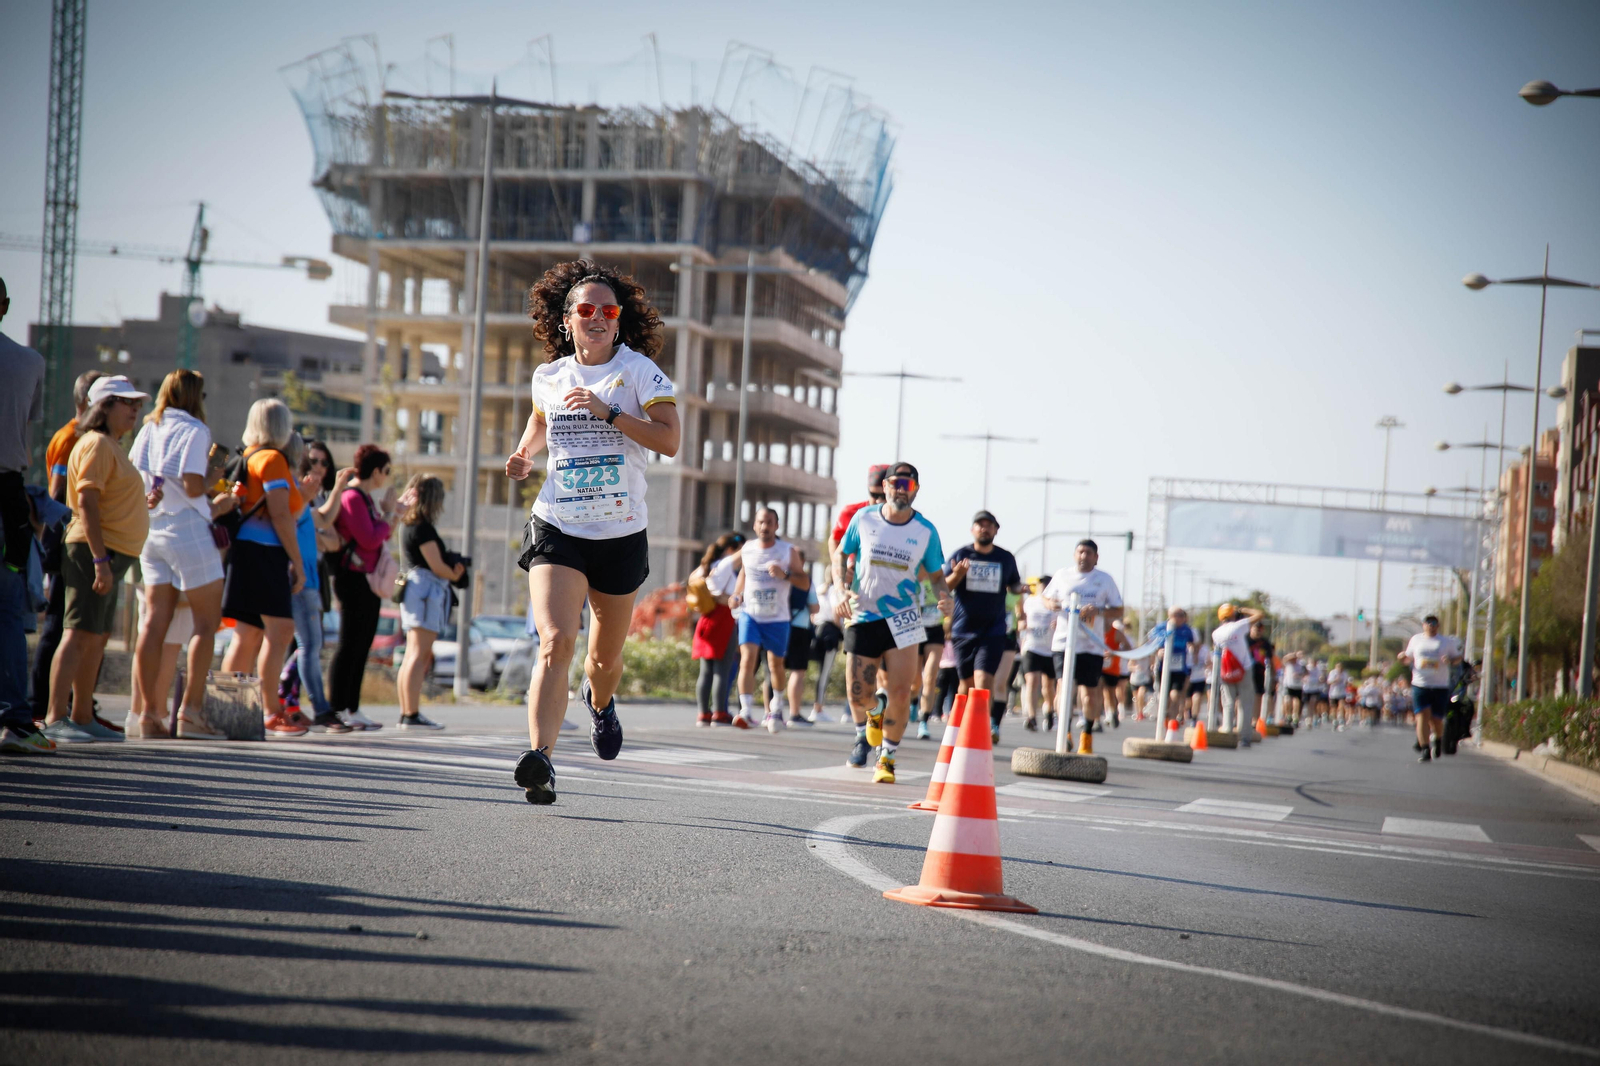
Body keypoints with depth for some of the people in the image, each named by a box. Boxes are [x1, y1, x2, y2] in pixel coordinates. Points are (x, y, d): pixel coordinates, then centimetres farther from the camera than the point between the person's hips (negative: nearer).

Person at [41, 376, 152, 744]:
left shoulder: (112, 447, 22)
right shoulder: (96, 444, -10)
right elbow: (87, 504, -18)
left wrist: (144, 504, 11)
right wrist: (100, 559, -24)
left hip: (111, 555, 11)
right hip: (94, 551, -11)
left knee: (97, 638, 12)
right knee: (79, 634, -14)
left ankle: (82, 717, 18)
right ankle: (55, 719, -17)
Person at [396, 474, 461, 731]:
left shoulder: (407, 525, 16)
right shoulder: (422, 527, -13)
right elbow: (437, 566, -14)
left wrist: (453, 567, 4)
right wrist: (455, 575, 6)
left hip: (412, 589, 10)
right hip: (426, 588, -10)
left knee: (414, 655, 12)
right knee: (419, 655, -12)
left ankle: (406, 713, 14)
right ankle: (412, 715, -15)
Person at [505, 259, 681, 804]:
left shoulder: (638, 370, -4)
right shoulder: (549, 376, 6)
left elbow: (670, 439, -15)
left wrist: (608, 412, -23)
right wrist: (525, 453, 9)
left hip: (621, 535, 0)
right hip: (557, 530, 0)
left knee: (606, 656, 15)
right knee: (555, 642, -22)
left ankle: (600, 702, 52)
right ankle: (540, 759, -30)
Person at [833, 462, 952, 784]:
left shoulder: (926, 531, -1)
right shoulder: (864, 518, 1)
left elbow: (936, 575, 9)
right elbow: (841, 556, 11)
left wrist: (944, 598, -12)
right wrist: (842, 588, -7)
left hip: (903, 619, -1)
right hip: (863, 618, 1)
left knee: (900, 693, -10)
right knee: (859, 695, 1)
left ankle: (887, 758, 8)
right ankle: (874, 712, 38)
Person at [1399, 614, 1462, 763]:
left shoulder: (1447, 641, 7)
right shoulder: (1416, 640, 11)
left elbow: (1458, 657, 12)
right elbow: (1409, 658, 20)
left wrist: (1450, 660, -10)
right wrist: (1403, 658, -3)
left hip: (1440, 686, -1)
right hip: (1420, 684, 1)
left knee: (1436, 720, 2)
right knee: (1422, 716, -14)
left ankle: (1438, 740, 34)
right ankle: (1424, 750, -15)